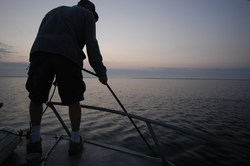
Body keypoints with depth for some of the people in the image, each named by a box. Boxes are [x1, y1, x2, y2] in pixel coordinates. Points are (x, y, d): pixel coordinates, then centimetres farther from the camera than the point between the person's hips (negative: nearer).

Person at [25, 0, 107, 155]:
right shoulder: (87, 14, 22)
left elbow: (41, 34, 29)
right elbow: (91, 44, 6)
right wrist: (101, 72, 4)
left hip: (40, 51, 5)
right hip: (68, 55, -4)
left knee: (36, 97, 13)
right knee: (73, 100, 5)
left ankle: (35, 141, 19)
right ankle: (76, 141, 14)